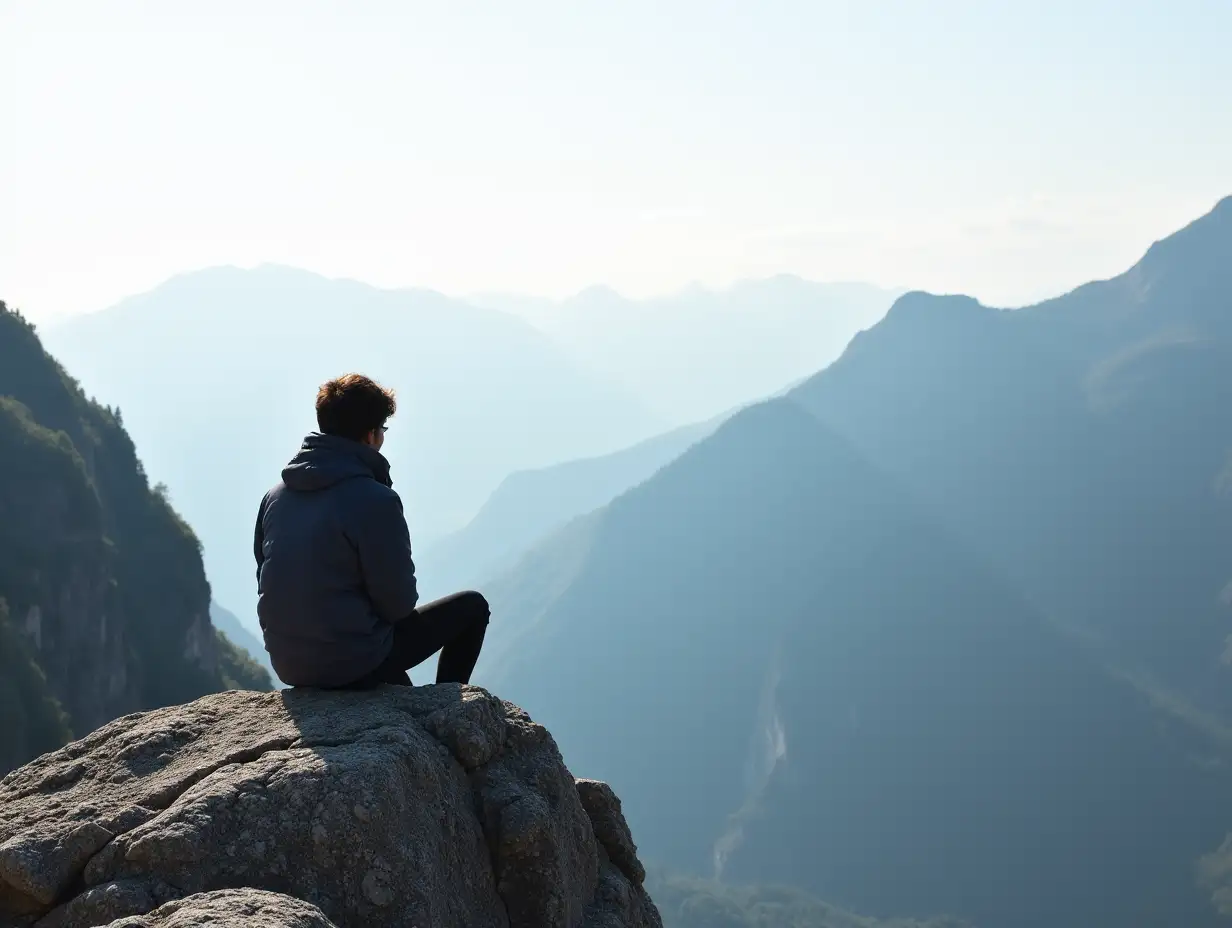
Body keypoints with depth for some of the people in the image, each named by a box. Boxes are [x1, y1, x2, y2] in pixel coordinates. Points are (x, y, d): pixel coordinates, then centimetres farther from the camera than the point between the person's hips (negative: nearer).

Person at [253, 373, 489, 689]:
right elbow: (397, 601, -15)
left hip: (288, 664, 7)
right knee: (471, 607, 10)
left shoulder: (275, 495, 3)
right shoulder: (375, 500, -20)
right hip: (352, 665, -7)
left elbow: (273, 583, 11)